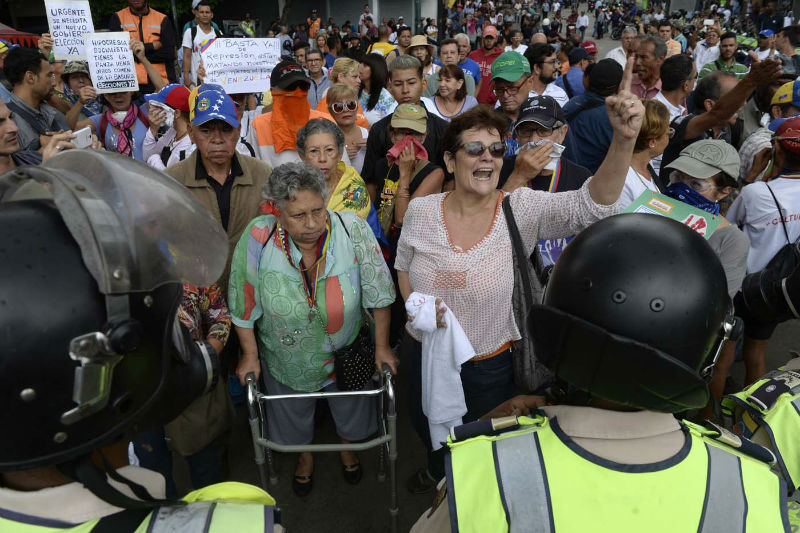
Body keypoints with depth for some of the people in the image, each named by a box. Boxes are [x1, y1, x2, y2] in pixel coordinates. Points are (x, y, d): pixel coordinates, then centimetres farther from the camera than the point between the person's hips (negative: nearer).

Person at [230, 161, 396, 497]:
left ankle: (347, 447, 65)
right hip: (286, 360, 0)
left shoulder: (353, 230, -30)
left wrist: (382, 346, -8)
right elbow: (243, 304, -13)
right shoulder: (258, 237, -28)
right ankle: (305, 456, 63)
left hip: (346, 353, 0)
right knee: (294, 419, 28)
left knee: (350, 414, 29)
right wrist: (250, 354, -4)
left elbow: (378, 294, -17)